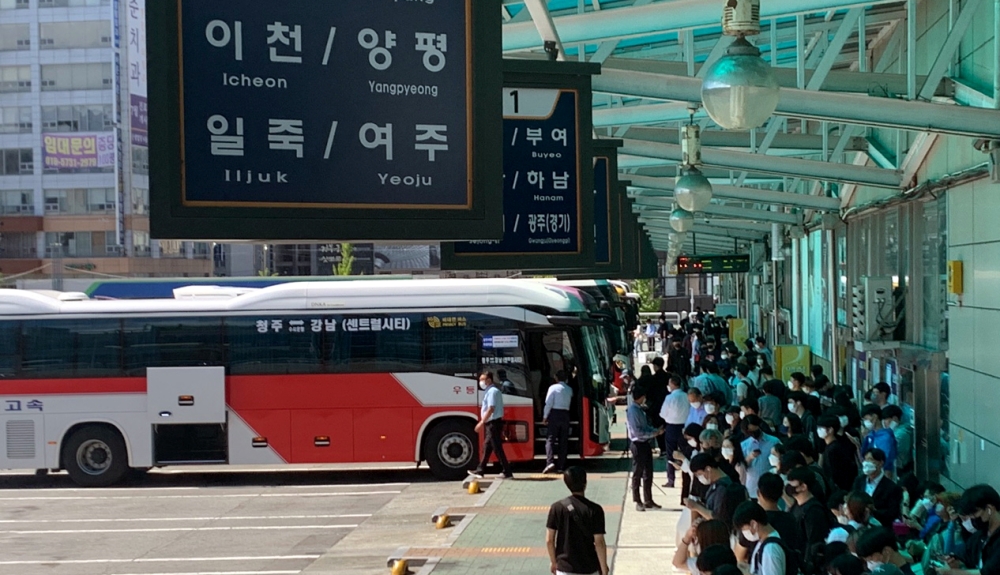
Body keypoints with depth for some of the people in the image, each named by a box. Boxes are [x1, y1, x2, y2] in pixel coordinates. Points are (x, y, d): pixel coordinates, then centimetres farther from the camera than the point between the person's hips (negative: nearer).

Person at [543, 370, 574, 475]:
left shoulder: (553, 388, -3)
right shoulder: (569, 390, 13)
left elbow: (548, 403, -8)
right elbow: (570, 402, 10)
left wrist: (545, 417, -3)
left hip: (555, 414, -4)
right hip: (566, 414, 4)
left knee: (550, 439, -5)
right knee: (563, 441, 5)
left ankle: (550, 462, -24)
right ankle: (561, 467, 3)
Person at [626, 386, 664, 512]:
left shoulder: (640, 409, 10)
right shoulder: (632, 411, -19)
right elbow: (637, 431, -23)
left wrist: (656, 430, 2)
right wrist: (653, 433, -19)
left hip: (645, 443, 9)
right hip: (638, 444, -9)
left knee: (648, 473, 14)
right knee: (637, 474, 1)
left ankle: (648, 501, 23)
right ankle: (637, 502, 10)